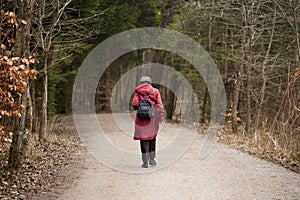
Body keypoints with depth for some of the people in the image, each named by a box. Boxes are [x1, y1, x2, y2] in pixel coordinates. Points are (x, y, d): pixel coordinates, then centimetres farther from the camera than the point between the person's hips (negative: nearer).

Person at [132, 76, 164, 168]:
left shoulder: (138, 91, 2)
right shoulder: (155, 91, 4)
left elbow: (134, 104, -6)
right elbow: (159, 104, -3)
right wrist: (161, 116, -3)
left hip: (142, 117, -1)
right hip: (153, 117, 1)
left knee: (143, 138, 2)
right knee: (152, 137, 16)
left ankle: (145, 162, 0)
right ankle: (152, 159, 18)